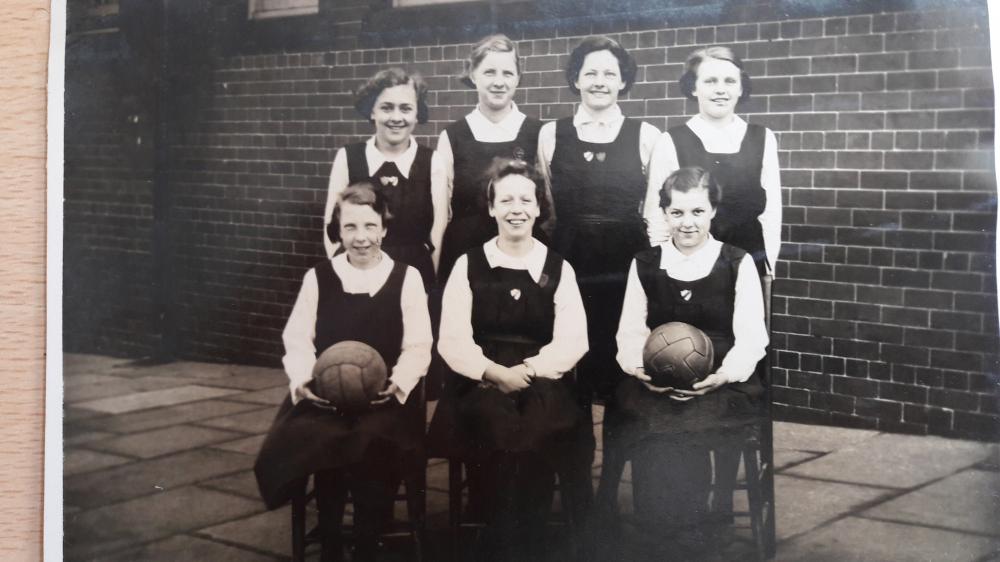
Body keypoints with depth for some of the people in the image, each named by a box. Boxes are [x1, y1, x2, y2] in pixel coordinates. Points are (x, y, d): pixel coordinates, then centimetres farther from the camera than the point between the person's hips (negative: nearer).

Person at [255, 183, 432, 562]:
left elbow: (418, 347, 2)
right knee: (315, 441, -30)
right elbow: (297, 340, 7)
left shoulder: (407, 277, 8)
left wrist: (398, 382, -16)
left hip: (384, 398, -1)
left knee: (373, 444, -31)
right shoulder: (317, 277, 13)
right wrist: (304, 379, -12)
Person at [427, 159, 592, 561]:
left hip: (542, 384, 0)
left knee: (538, 429, -30)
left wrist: (528, 369, -16)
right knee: (496, 426, -31)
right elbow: (453, 341, 0)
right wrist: (495, 372, -16)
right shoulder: (469, 265, 9)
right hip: (481, 382, 0)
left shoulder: (559, 269, 10)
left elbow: (573, 342, 0)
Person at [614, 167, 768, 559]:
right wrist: (642, 367, -11)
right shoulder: (644, 265, 13)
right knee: (656, 430, -30)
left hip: (722, 384, -1)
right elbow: (630, 331, 11)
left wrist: (724, 374, -17)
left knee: (686, 428, -30)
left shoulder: (738, 264, 7)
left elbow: (751, 336, 1)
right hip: (656, 384, 2)